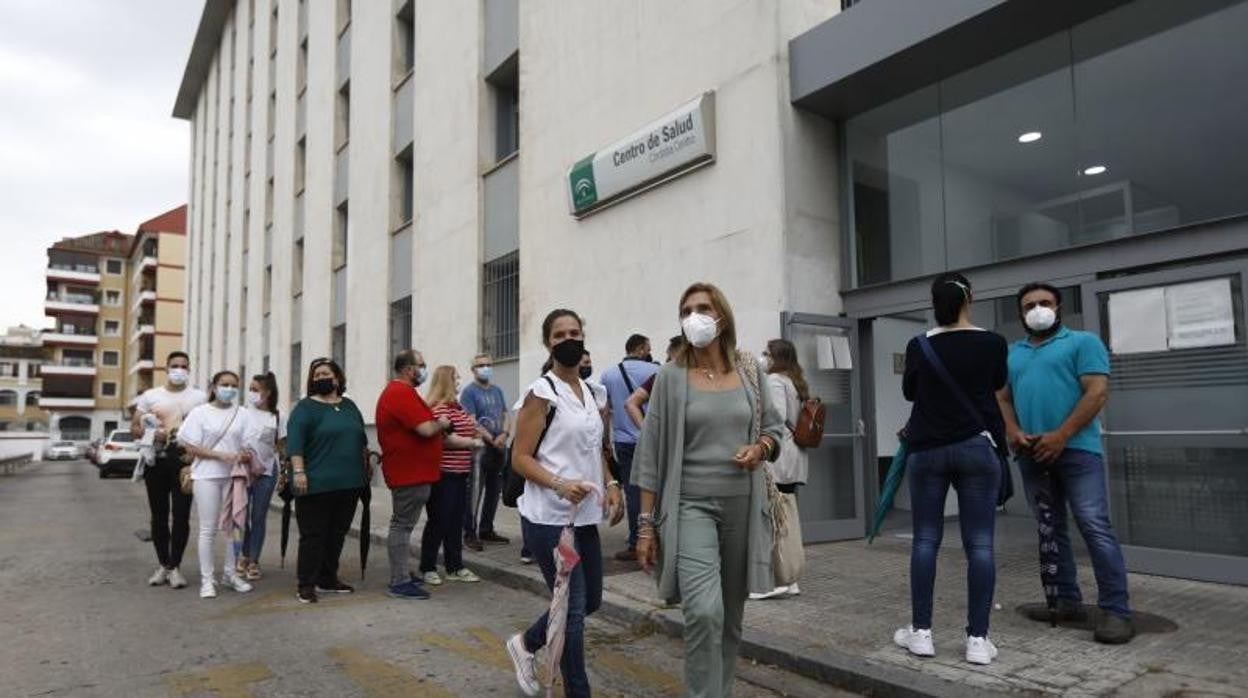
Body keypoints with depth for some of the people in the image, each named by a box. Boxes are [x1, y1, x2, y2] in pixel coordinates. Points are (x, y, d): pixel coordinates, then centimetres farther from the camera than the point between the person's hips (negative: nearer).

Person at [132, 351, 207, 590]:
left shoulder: (199, 397, 5)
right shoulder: (150, 395, 10)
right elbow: (134, 427, 10)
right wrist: (153, 433, -10)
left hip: (185, 460, -2)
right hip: (156, 460, 2)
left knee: (181, 514, -2)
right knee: (159, 515, 8)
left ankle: (175, 566, 7)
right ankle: (163, 564, 19)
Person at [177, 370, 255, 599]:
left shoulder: (241, 414, 8)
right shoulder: (200, 412, 0)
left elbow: (246, 446, 9)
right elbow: (192, 448, -4)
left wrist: (245, 456, -14)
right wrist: (222, 455, -16)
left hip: (234, 476, 3)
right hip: (207, 476, -3)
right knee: (208, 529, 1)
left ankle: (230, 573, 21)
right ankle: (207, 579, 8)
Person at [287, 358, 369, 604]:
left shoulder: (349, 406, 14)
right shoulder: (305, 407, -3)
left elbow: (361, 439, 21)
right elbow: (294, 441, -13)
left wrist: (366, 467, 18)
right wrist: (298, 471, -21)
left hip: (349, 483, 6)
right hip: (317, 484, -6)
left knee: (337, 534, 12)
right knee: (313, 535, -1)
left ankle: (328, 579, 23)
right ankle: (306, 585, 6)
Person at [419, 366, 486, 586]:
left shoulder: (457, 406, 14)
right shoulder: (438, 408, -16)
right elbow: (446, 438, -24)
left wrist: (477, 429, 11)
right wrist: (474, 443, -14)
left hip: (460, 472, 9)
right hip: (443, 473, -9)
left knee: (456, 520, 13)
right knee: (438, 521, -1)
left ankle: (455, 566, 21)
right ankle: (428, 568, 12)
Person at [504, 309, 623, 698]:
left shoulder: (590, 391, 12)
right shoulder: (541, 393, -11)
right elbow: (520, 458, -13)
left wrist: (610, 484, 6)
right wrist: (560, 484, -28)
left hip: (585, 516, 8)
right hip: (549, 518, -8)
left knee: (590, 601, 16)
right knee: (573, 608, -1)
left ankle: (525, 643, 38)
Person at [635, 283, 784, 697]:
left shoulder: (750, 369, 5)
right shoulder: (671, 376, -4)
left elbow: (774, 426, 15)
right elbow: (650, 452, -4)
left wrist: (761, 448, -9)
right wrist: (646, 522, -6)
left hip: (741, 505, 4)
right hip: (690, 505, -3)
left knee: (731, 615, 13)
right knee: (704, 611, -19)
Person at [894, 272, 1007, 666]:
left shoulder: (919, 346, -1)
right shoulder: (992, 343, -1)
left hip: (926, 450, 1)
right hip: (977, 447, 0)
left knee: (925, 540, 6)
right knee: (980, 544, 2)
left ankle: (921, 632, 8)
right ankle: (978, 639, 1)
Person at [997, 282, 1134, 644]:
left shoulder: (1083, 342, 4)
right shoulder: (1011, 353, 19)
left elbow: (1097, 392, -7)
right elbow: (1003, 398, 17)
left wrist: (1061, 436, -15)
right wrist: (1013, 432, -3)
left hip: (1076, 449, -5)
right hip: (1032, 453, 5)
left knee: (1095, 527, -10)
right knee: (1050, 530, 9)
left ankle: (1116, 610, -5)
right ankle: (1067, 600, 17)